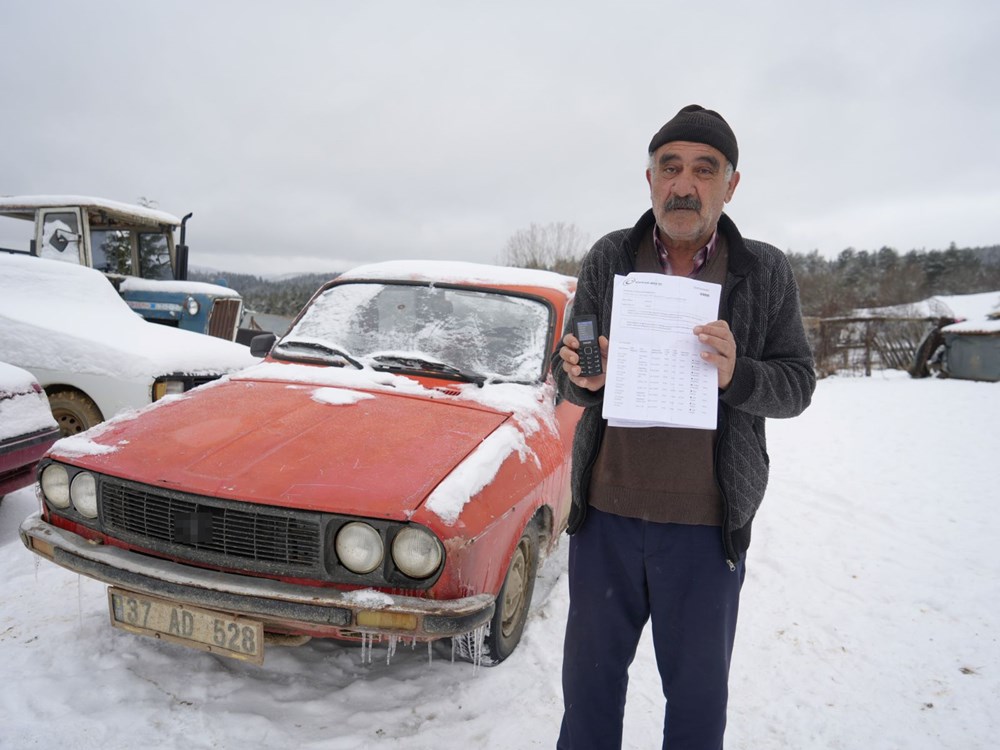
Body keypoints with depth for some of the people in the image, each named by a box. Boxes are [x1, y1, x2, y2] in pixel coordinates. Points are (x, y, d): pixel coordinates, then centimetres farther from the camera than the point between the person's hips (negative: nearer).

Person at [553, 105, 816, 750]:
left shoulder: (766, 272, -1)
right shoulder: (608, 259, 1)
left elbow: (798, 383, 0)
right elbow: (566, 374, 5)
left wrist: (737, 375, -21)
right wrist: (581, 377, -19)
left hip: (706, 525, -1)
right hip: (606, 511, 1)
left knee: (698, 686, 16)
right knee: (591, 672, 17)